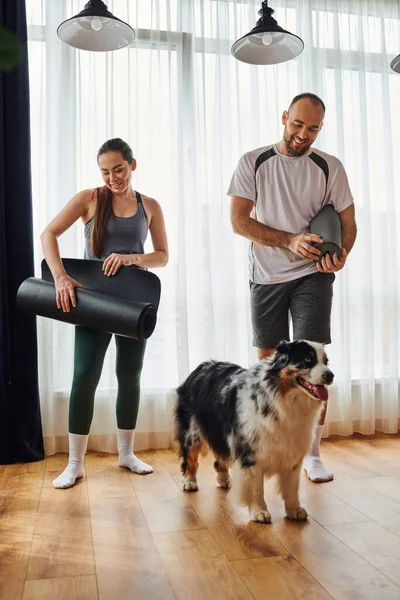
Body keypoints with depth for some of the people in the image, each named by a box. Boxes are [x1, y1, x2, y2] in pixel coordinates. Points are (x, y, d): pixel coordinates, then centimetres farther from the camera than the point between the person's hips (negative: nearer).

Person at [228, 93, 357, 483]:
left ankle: (312, 454, 2)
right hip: (266, 276, 1)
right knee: (267, 359, 10)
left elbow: (348, 221, 5)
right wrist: (290, 241, -19)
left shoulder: (329, 168, 3)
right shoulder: (253, 163, 1)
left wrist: (341, 254, -18)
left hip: (312, 275, -1)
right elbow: (239, 220, -7)